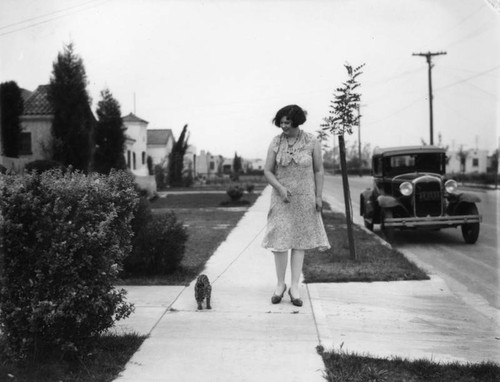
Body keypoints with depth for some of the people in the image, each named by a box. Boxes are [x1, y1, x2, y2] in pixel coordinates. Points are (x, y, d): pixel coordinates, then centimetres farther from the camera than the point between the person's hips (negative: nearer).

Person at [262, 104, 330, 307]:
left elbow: (319, 170, 0)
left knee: (300, 240, 3)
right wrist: (280, 188, -18)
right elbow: (267, 171, -2)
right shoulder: (276, 142, -4)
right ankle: (280, 284, 11)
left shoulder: (312, 142, -6)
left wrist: (319, 197, -4)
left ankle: (295, 287, 7)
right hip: (282, 198, 1)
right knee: (280, 239, -3)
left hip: (305, 198, 0)